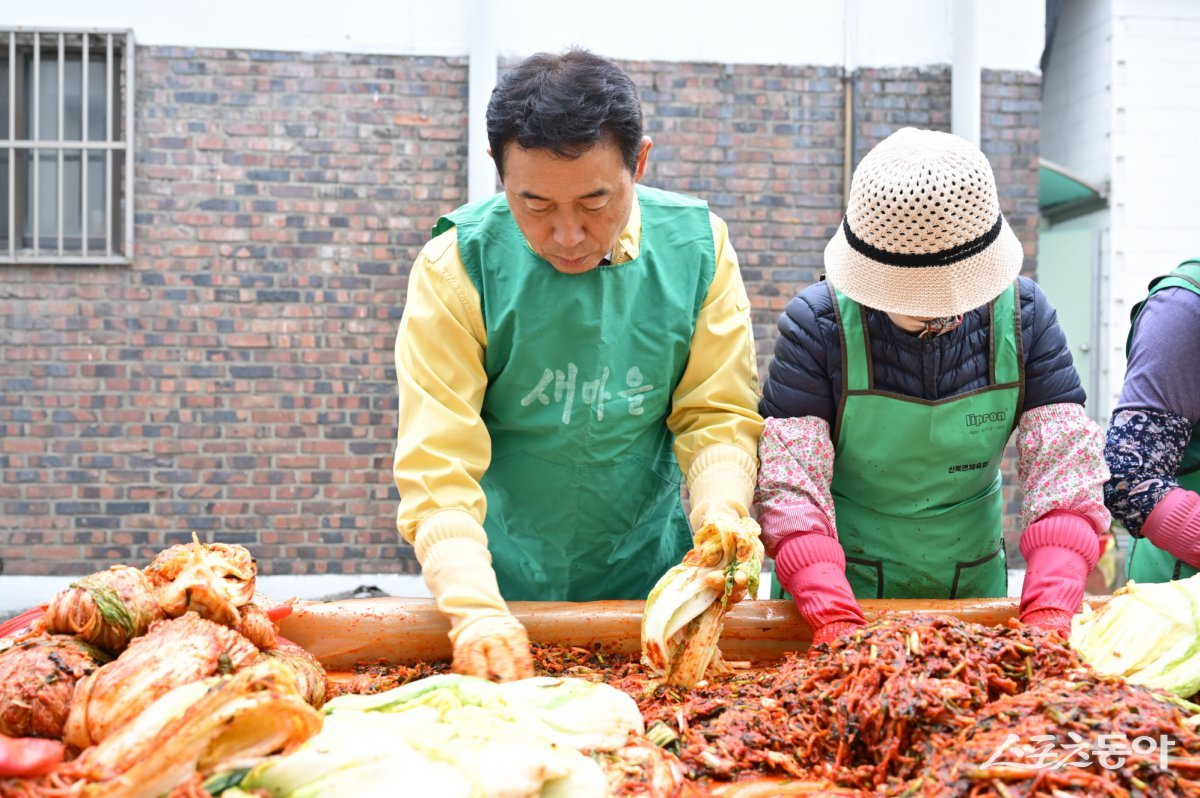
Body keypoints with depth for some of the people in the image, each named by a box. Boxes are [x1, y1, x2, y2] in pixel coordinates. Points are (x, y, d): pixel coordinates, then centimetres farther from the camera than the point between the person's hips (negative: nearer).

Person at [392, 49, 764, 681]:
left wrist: (722, 519, -23)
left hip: (650, 578, 2)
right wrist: (474, 606, -32)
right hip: (506, 586, -2)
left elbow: (719, 417, -5)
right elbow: (438, 465, -19)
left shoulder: (697, 245, -10)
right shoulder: (456, 268, -17)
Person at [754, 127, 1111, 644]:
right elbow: (790, 485, -23)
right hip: (847, 584, -3)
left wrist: (1047, 612, -28)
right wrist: (835, 619, -36)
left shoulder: (1023, 315, -11)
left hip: (975, 583, 3)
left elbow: (1066, 466, -15)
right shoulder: (817, 324, -19)